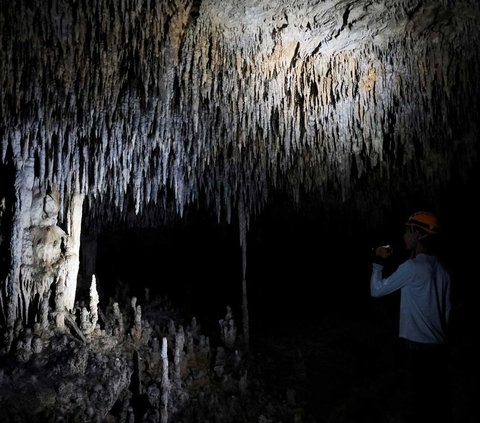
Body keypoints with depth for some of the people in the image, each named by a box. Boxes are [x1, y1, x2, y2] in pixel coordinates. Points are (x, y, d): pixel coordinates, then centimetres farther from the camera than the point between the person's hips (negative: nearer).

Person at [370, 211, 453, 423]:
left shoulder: (411, 267, -16)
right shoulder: (442, 270, 7)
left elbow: (376, 290, -9)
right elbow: (446, 311, 13)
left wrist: (378, 262, 2)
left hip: (419, 345, -7)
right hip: (439, 345, 7)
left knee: (423, 401, 3)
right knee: (440, 400, 16)